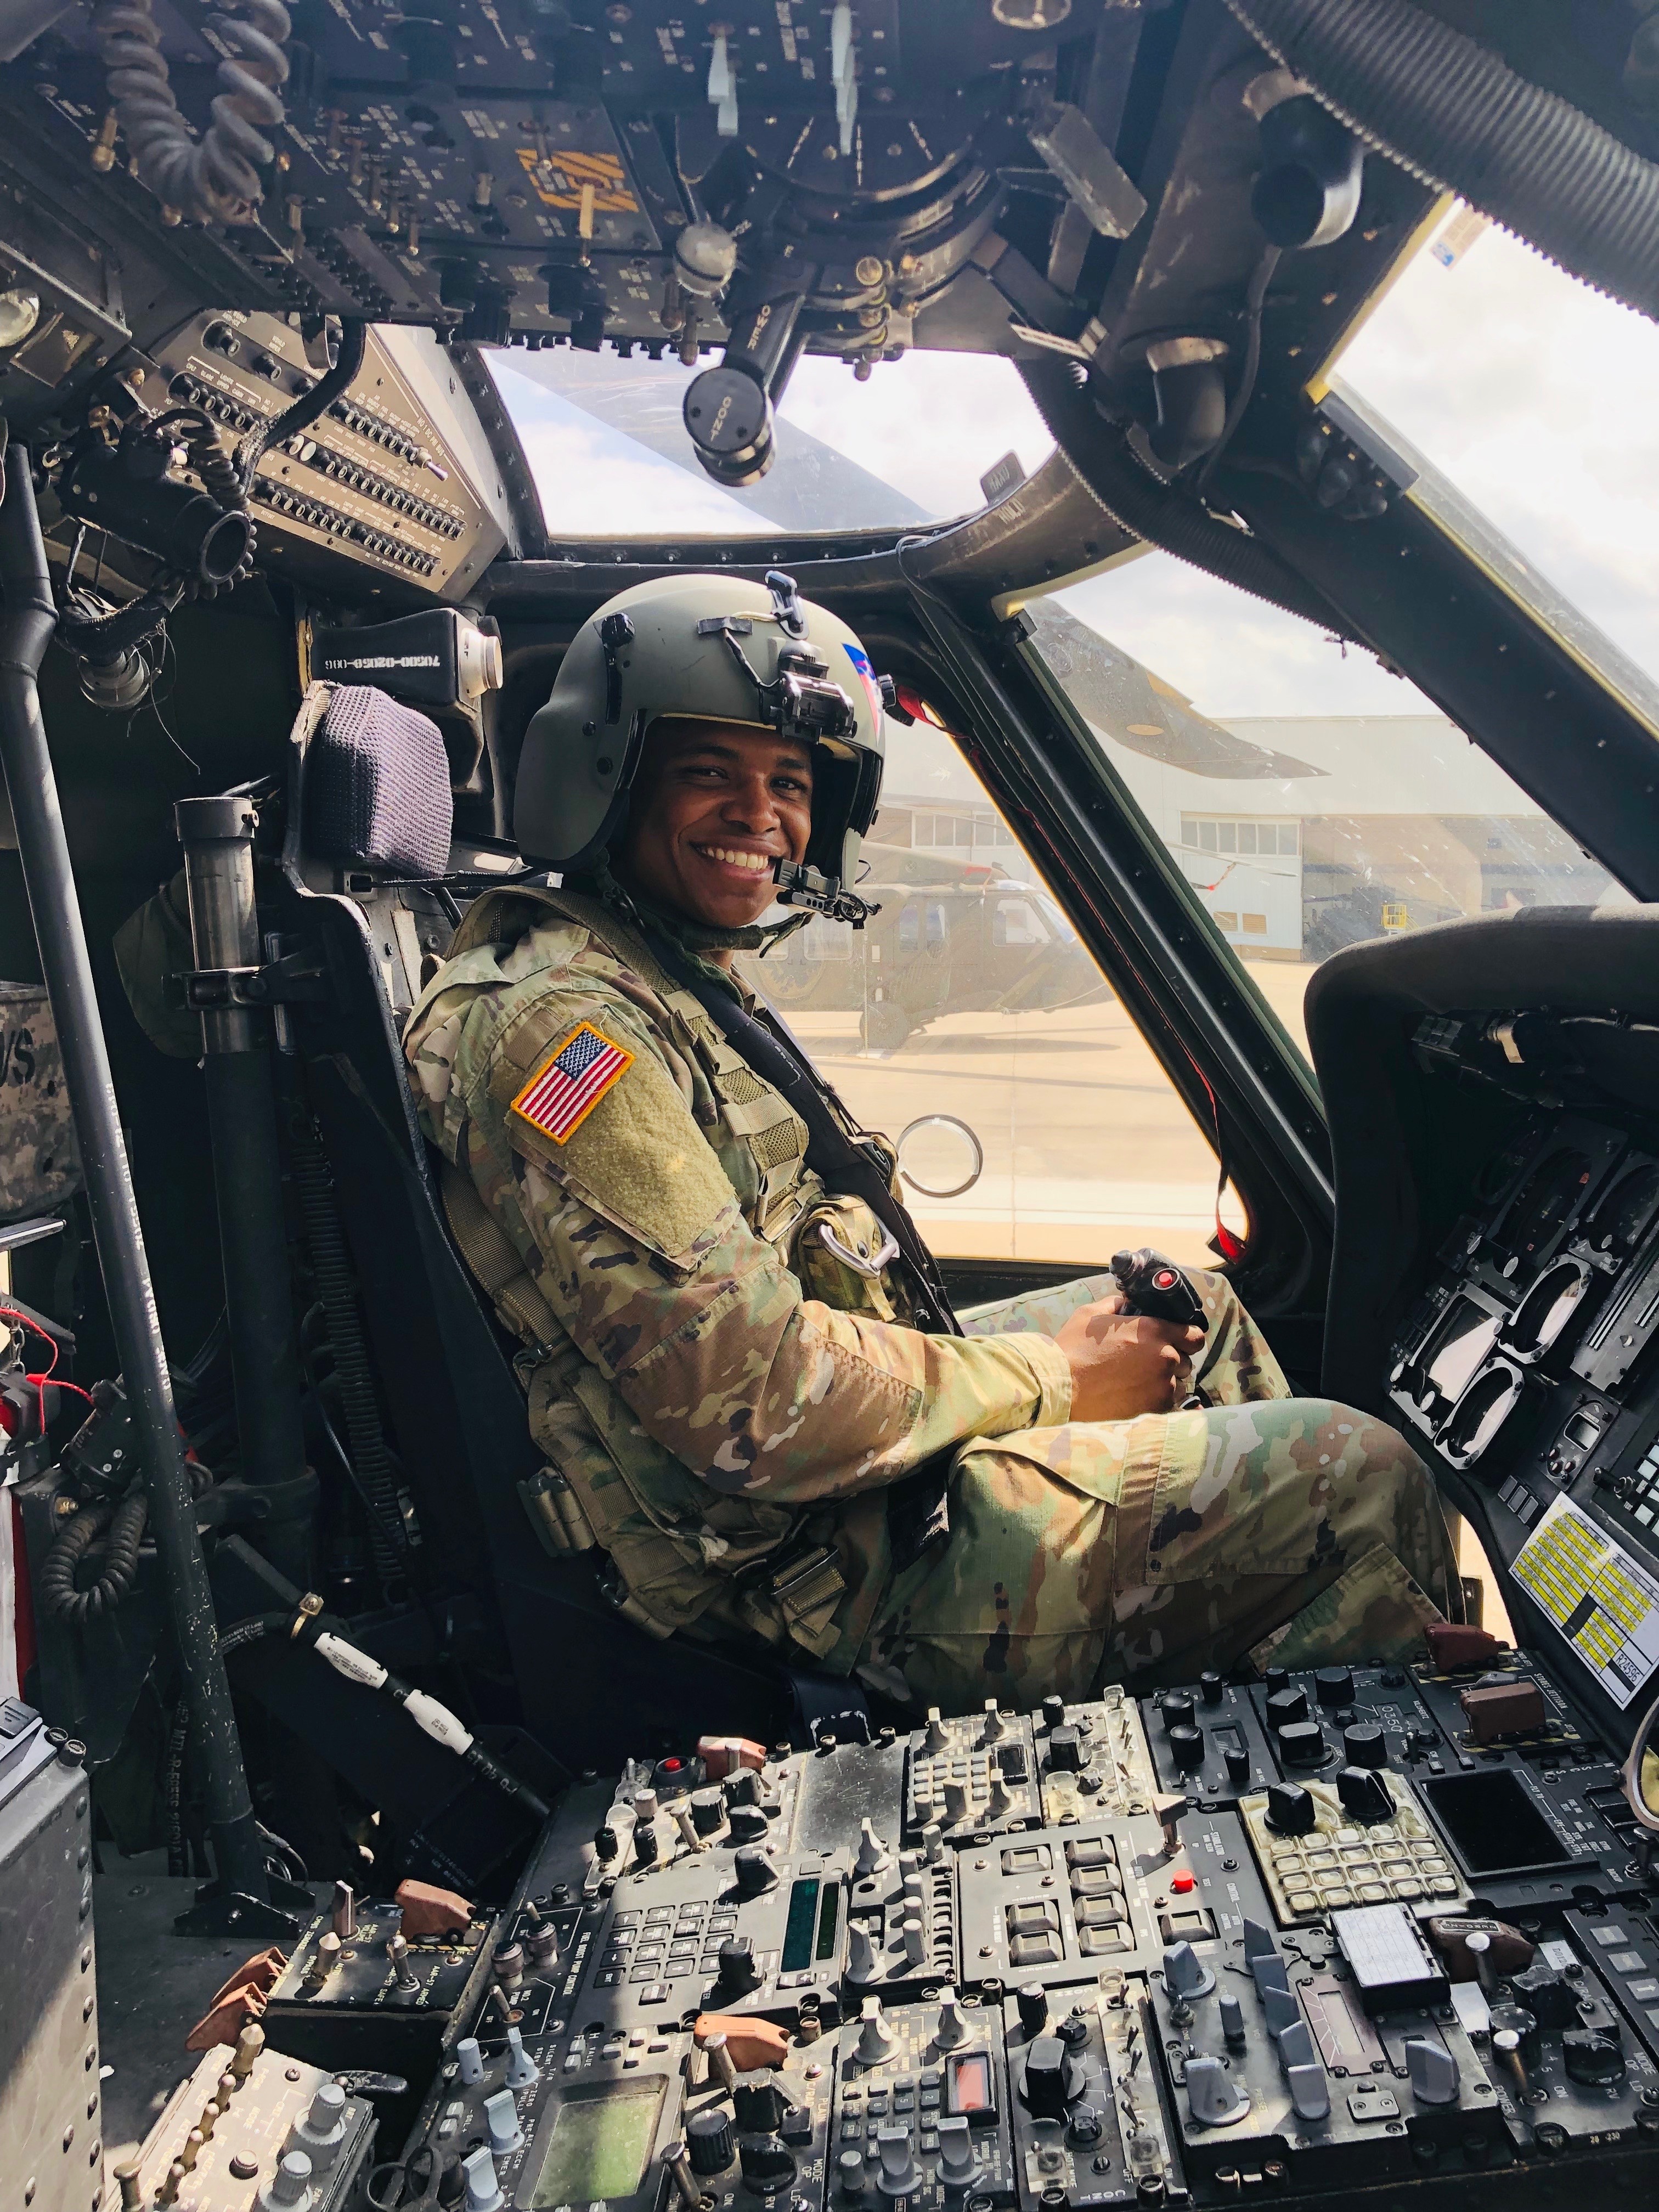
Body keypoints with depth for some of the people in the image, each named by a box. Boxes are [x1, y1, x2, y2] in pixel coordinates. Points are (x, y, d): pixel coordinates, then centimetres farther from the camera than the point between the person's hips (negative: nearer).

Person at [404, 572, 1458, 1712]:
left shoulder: (680, 982, 12)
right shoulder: (564, 1027, -21)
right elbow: (760, 1408, -27)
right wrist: (1051, 1381, -13)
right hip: (824, 1578, -10)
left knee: (1187, 1299, 21)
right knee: (1361, 1478, -10)